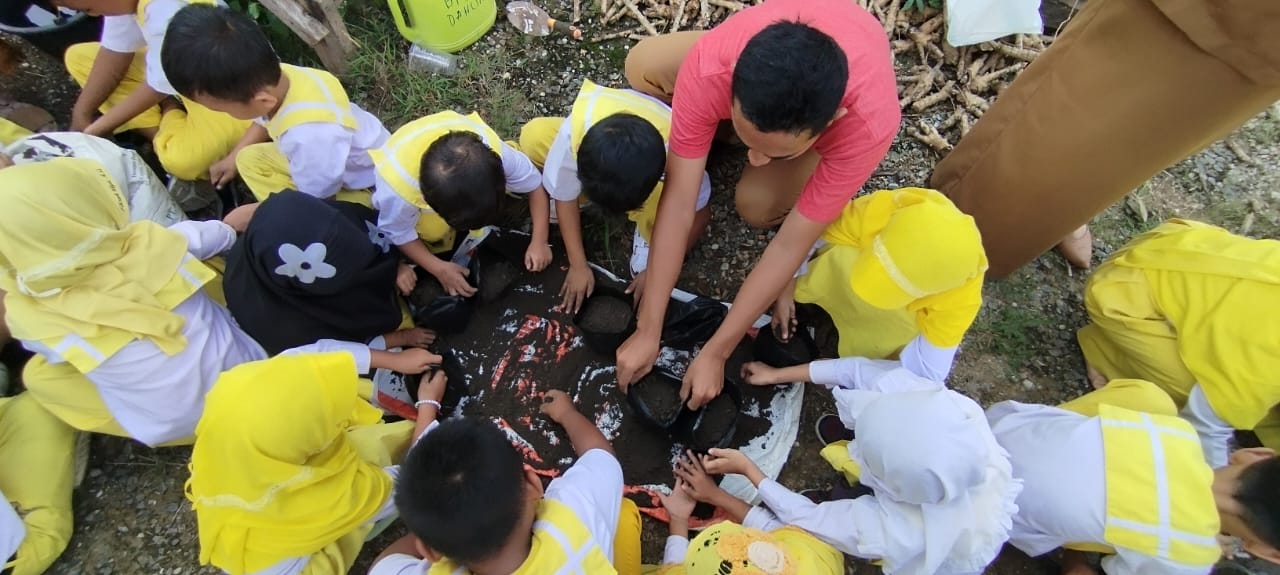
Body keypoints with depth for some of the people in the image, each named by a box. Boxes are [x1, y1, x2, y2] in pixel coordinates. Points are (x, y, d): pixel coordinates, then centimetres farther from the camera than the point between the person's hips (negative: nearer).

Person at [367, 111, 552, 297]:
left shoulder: (491, 150, -41)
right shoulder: (398, 186, -43)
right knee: (435, 232, -18)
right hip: (410, 178, -1)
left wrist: (539, 242, -28)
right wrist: (439, 269, -25)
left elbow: (535, 183, -24)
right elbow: (397, 233, -22)